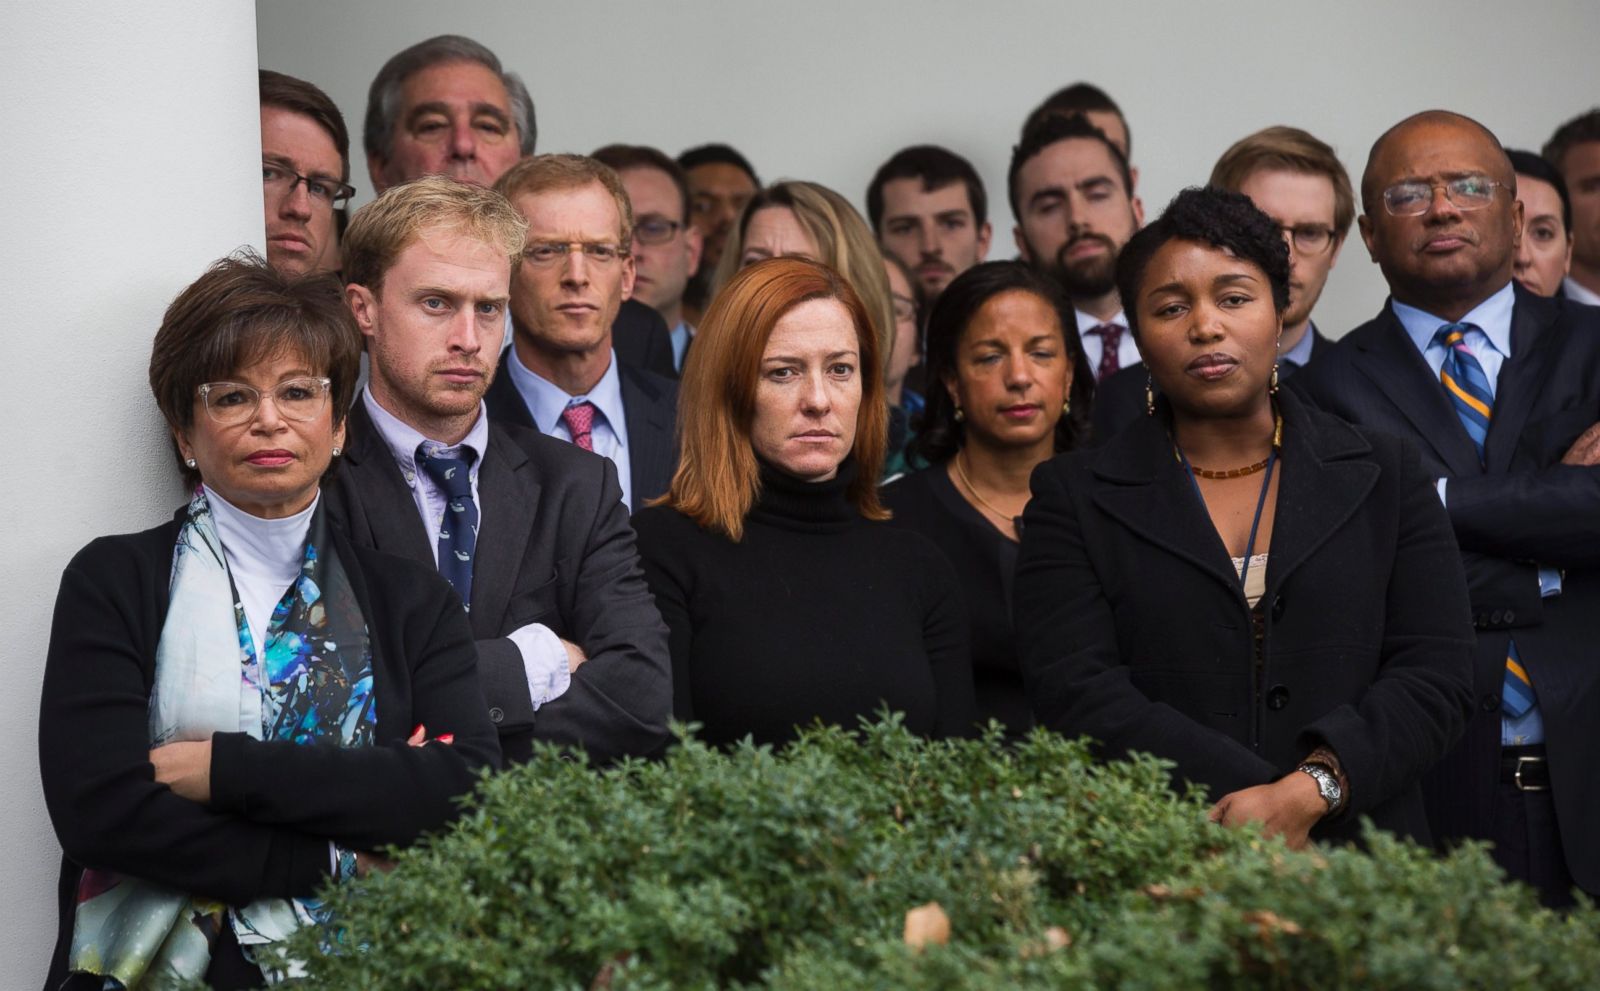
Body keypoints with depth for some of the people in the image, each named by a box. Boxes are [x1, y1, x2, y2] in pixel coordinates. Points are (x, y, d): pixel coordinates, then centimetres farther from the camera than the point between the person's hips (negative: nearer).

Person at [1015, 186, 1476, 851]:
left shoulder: (1386, 478, 13)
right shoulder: (1073, 498, 9)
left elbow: (1436, 675, 4)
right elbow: (1077, 695, -3)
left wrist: (1307, 793, -12)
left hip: (1359, 862, 1)